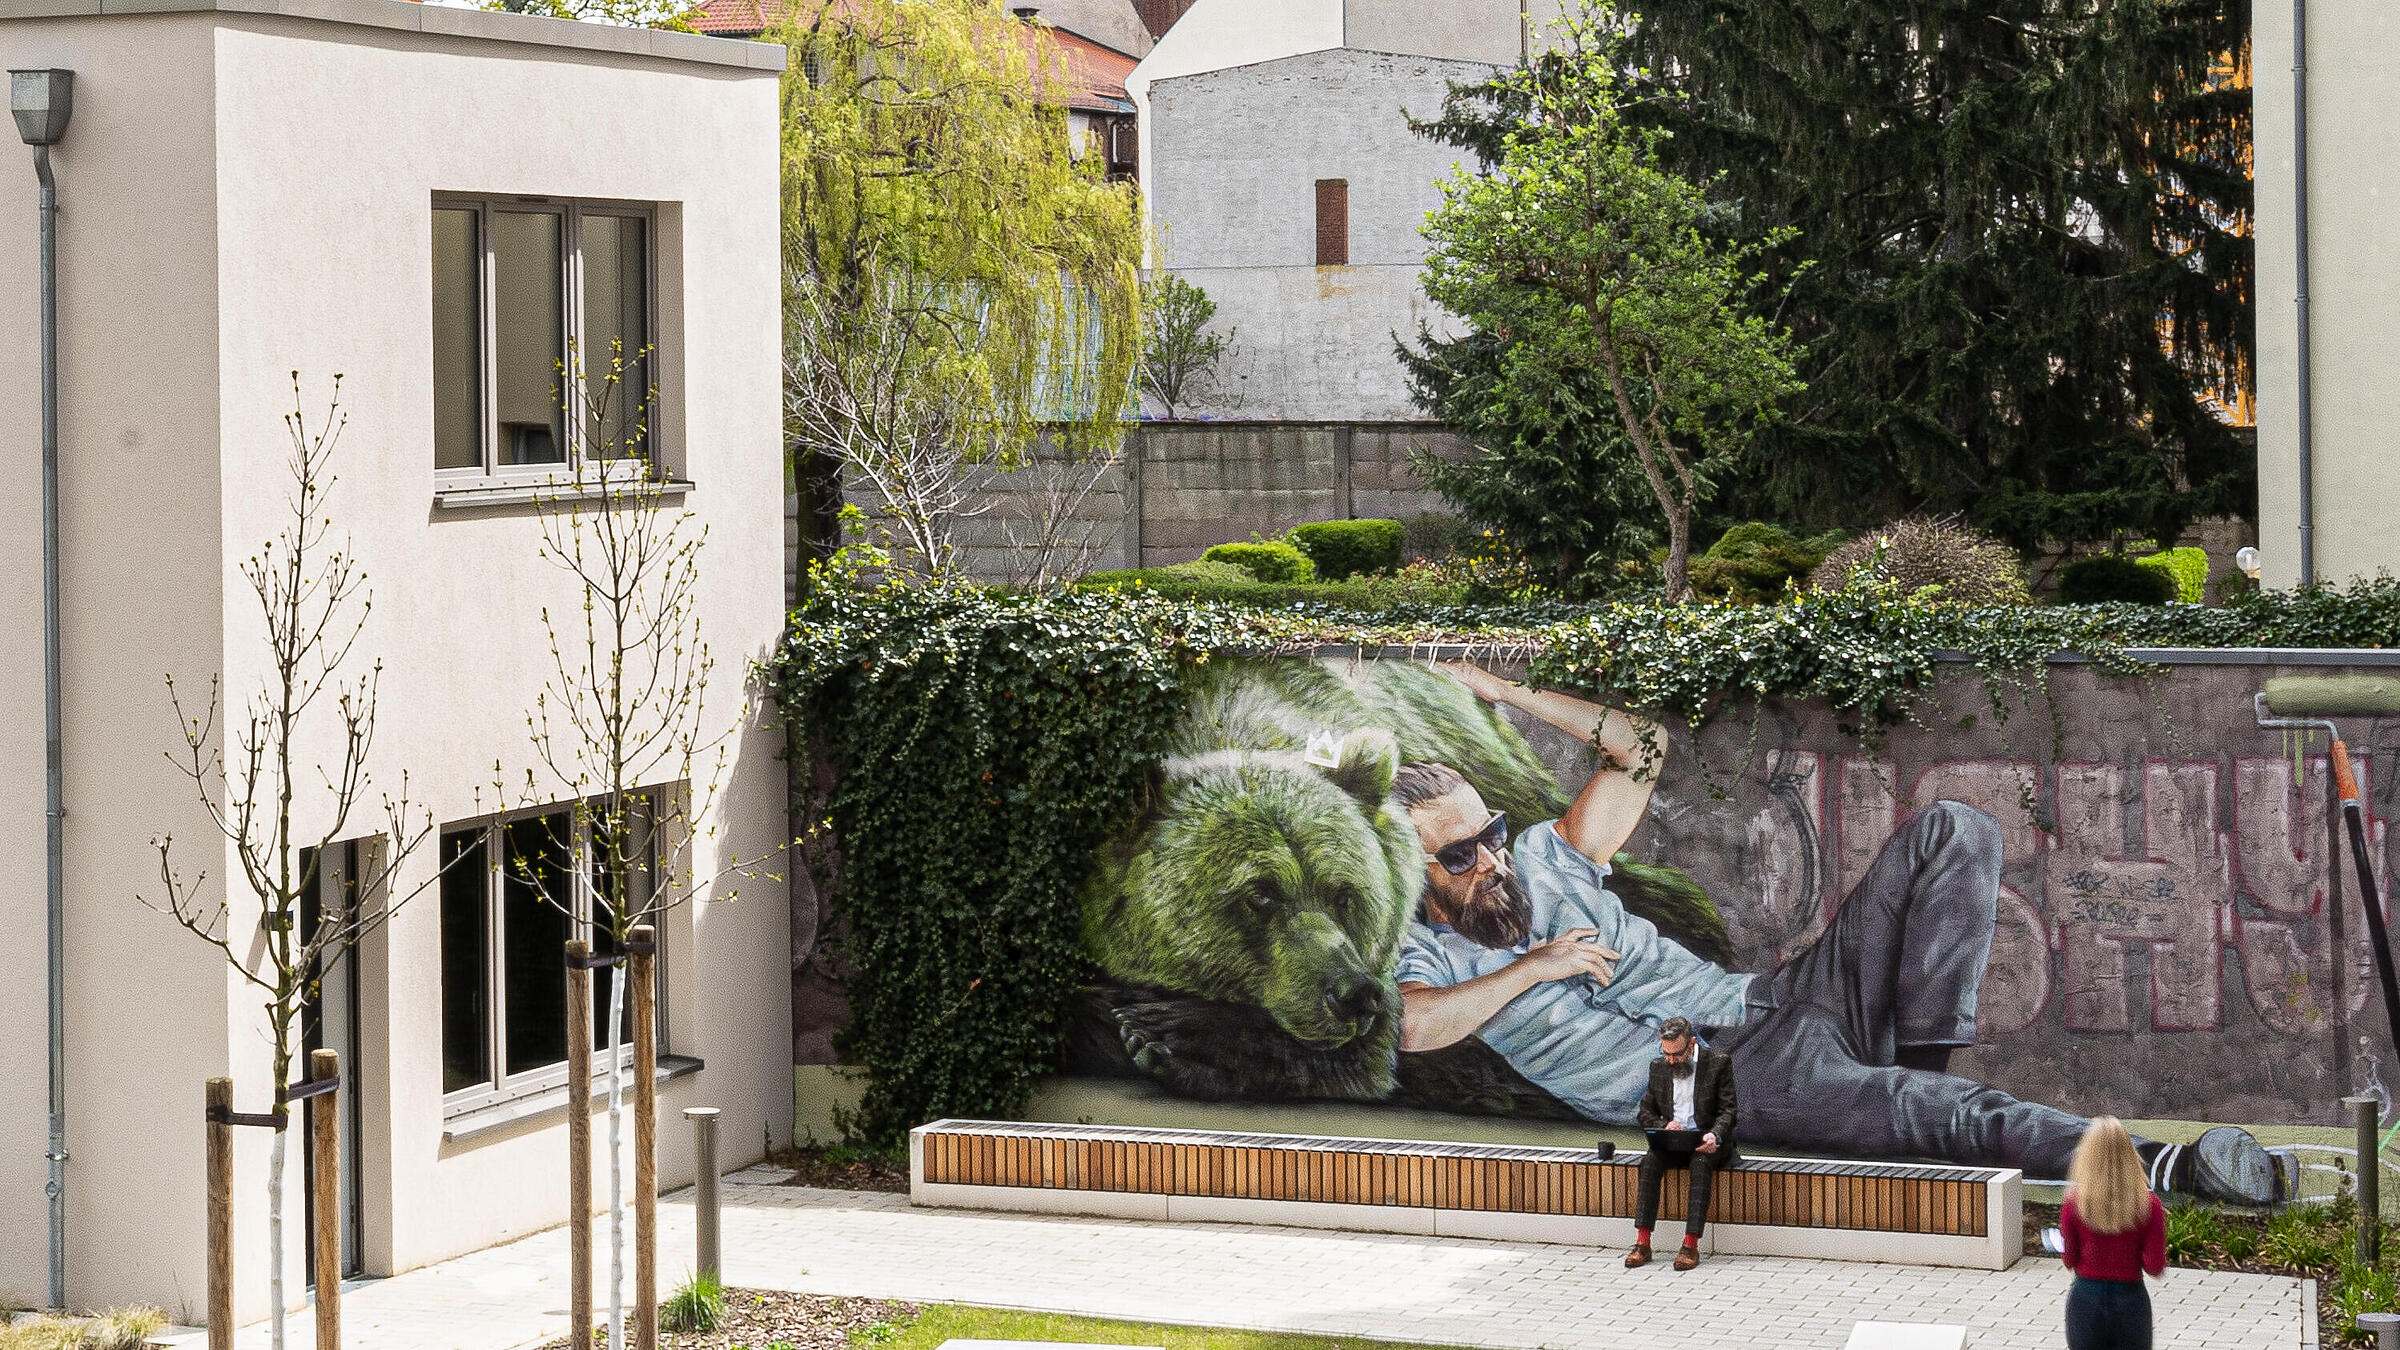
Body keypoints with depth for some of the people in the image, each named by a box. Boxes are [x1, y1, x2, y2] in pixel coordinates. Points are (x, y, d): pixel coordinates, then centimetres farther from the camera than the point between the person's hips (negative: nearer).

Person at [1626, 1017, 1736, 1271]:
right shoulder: (1658, 1067, 8)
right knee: (1649, 1162, -28)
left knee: (1701, 1164, -36)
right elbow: (1645, 1112, 13)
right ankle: (1642, 1244, -32)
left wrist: (1715, 1135, -28)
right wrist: (1663, 1125, -11)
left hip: (1706, 1139, -3)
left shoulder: (1718, 1064, -4)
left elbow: (1728, 1110, -7)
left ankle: (1691, 1245, -39)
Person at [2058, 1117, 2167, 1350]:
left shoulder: (2074, 1204, -13)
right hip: (2130, 1301, 0)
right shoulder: (2148, 1206, -13)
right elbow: (2156, 1267, -12)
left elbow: (2069, 1260, -3)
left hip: (2086, 1300, 0)